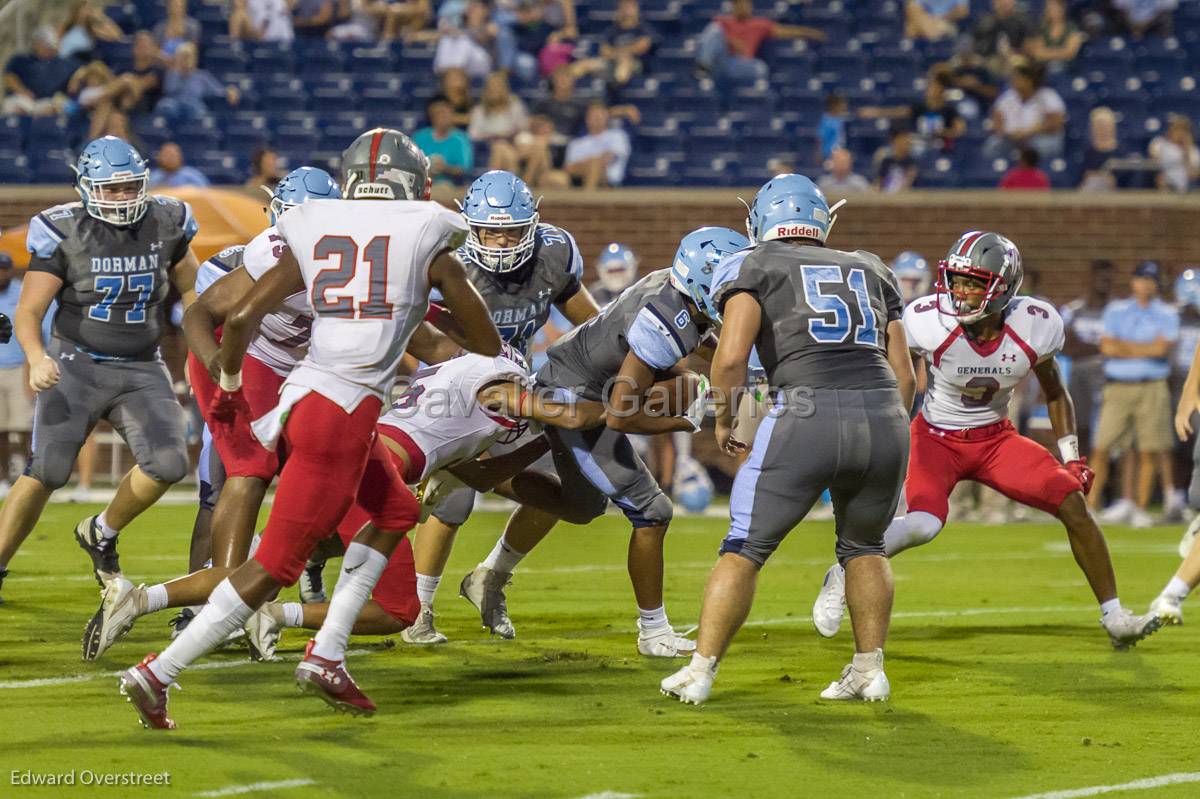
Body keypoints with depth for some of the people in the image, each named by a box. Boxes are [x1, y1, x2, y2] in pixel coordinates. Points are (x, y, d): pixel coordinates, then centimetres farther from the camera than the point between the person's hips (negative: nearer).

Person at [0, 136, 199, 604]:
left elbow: (190, 291, 17)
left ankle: (101, 535, 10)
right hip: (77, 366, -3)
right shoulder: (63, 232, -9)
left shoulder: (165, 223, 0)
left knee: (168, 464, -16)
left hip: (141, 372, 3)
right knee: (46, 473, -12)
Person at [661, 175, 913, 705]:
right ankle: (869, 669, 20)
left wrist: (724, 422, 14)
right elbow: (904, 375, 22)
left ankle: (700, 671, 6)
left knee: (746, 548, 8)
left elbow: (731, 357, -2)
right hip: (883, 413, 4)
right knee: (863, 546, 26)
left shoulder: (754, 266, 13)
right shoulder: (870, 270, 26)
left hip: (806, 413, -4)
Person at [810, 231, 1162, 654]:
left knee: (1073, 502, -10)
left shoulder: (1035, 327, -16)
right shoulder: (928, 322, -25)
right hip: (938, 439, -3)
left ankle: (1114, 618, 5)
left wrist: (1071, 459, 0)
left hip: (996, 438, 3)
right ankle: (844, 576, -1)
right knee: (924, 524, -29)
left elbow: (1055, 393, 3)